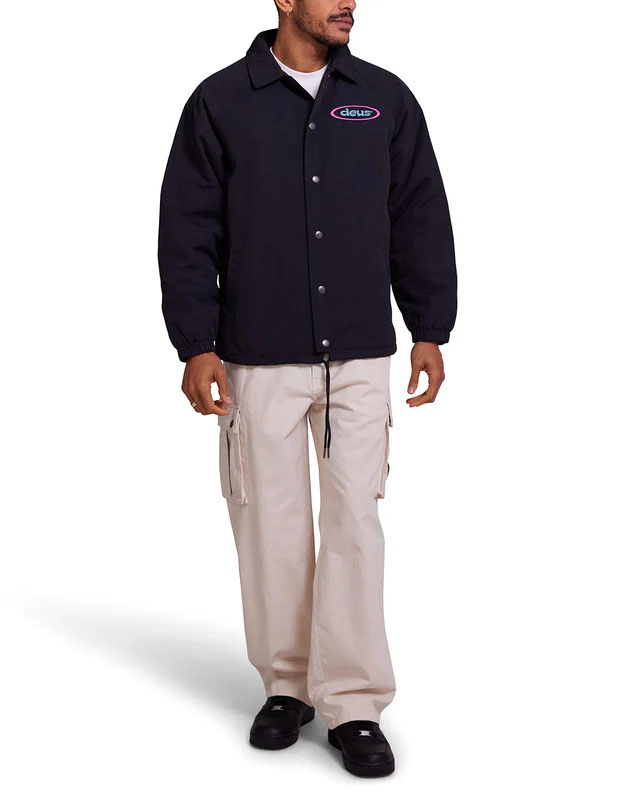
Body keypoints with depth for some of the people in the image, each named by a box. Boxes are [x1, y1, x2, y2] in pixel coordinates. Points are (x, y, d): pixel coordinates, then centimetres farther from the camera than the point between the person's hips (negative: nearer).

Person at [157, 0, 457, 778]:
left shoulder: (386, 99, 7)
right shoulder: (221, 101, 1)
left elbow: (421, 219, 10)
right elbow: (187, 232, 0)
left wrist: (430, 330, 7)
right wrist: (196, 347, -5)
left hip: (360, 357, 1)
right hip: (258, 361, -1)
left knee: (355, 521, -1)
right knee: (272, 523, 6)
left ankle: (354, 703, 7)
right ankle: (287, 687, 21)